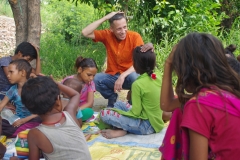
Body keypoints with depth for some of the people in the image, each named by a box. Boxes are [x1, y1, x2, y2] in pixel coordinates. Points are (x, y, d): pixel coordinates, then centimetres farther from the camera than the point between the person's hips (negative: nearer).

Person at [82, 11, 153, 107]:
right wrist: (105, 18, -21)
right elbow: (85, 33, -17)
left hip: (128, 76, -2)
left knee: (135, 77, -36)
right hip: (112, 76, 2)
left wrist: (123, 75, -32)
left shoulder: (135, 37, -15)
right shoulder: (107, 35, -7)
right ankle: (112, 97, 4)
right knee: (95, 79, -27)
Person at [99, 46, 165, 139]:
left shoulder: (138, 84, -21)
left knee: (104, 113, -11)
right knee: (118, 104, 19)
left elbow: (135, 113, -17)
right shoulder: (157, 76, -1)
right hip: (156, 120, 9)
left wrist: (118, 111, -4)